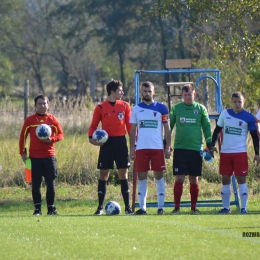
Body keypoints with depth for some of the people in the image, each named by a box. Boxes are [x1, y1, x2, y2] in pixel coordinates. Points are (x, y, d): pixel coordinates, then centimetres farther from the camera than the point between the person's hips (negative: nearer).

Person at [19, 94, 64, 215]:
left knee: (51, 183, 0)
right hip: (34, 157, 0)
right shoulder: (30, 120, 3)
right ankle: (37, 209, 7)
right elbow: (23, 136, 6)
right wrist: (22, 152, 0)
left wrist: (51, 139, -14)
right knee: (35, 184, -1)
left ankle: (51, 208, 9)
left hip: (49, 156, 0)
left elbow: (61, 135, 5)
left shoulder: (53, 119, 4)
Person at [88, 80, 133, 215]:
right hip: (107, 143, -1)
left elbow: (129, 125, 6)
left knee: (123, 174, 2)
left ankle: (127, 207, 5)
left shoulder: (125, 106, 6)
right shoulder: (100, 108, 1)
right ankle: (100, 207, 5)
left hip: (121, 142, 1)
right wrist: (91, 137, -13)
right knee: (103, 175, 0)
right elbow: (94, 125, 5)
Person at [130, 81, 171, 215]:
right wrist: (132, 148, 4)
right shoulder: (136, 109, 9)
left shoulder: (161, 108, 4)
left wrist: (168, 147, -2)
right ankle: (142, 207, 4)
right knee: (141, 177, 1)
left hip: (158, 148, -2)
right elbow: (133, 130, 12)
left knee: (159, 176, 0)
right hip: (141, 148, 2)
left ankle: (161, 207, 5)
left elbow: (167, 129, 6)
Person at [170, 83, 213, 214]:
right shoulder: (176, 108, 4)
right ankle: (176, 207, 0)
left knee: (194, 179, 5)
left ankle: (193, 207, 13)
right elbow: (169, 126, 9)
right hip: (180, 148, 0)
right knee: (179, 178, -5)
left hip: (196, 149, 0)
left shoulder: (201, 109, 4)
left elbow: (207, 127, 8)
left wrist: (209, 145, 2)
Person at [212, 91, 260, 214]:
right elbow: (217, 130, 15)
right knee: (225, 179, 5)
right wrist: (213, 144, 10)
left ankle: (244, 207, -3)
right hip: (225, 152, 3)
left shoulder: (248, 118, -3)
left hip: (240, 153, -3)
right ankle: (226, 207, 12)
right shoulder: (225, 114, 4)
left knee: (241, 179, -6)